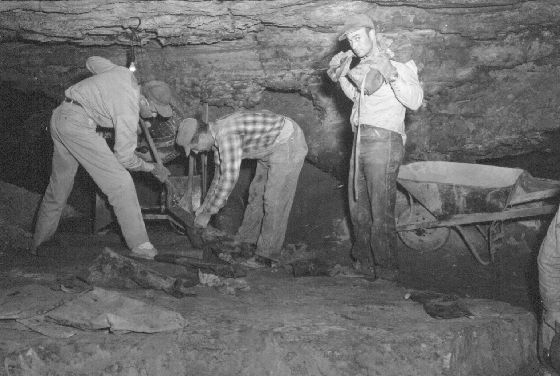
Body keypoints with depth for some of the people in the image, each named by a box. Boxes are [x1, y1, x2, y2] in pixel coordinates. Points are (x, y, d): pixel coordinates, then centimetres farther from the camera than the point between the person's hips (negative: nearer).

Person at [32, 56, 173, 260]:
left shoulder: (124, 73, 5)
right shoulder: (128, 114, -15)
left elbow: (92, 61, 22)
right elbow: (124, 157, -7)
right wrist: (152, 168, 6)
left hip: (59, 115, 10)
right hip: (79, 123, -10)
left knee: (59, 184, 20)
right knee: (119, 183, -9)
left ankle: (38, 243, 30)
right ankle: (139, 245, -8)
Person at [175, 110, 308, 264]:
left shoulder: (226, 136, -28)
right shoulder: (217, 134, 4)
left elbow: (229, 178, -30)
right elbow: (220, 174, 17)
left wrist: (207, 213, -22)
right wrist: (205, 204, 19)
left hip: (288, 144, -10)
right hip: (272, 147, 10)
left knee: (275, 201, -6)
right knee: (257, 193, 17)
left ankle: (267, 252, 4)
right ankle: (247, 239, 30)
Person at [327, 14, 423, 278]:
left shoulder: (397, 66, -8)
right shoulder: (363, 67, 15)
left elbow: (415, 101, -21)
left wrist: (391, 76, -32)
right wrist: (340, 76, 21)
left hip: (384, 141, -8)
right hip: (360, 142, 8)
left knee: (381, 211, -6)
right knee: (358, 207, 15)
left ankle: (386, 268, 5)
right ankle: (364, 261, 28)